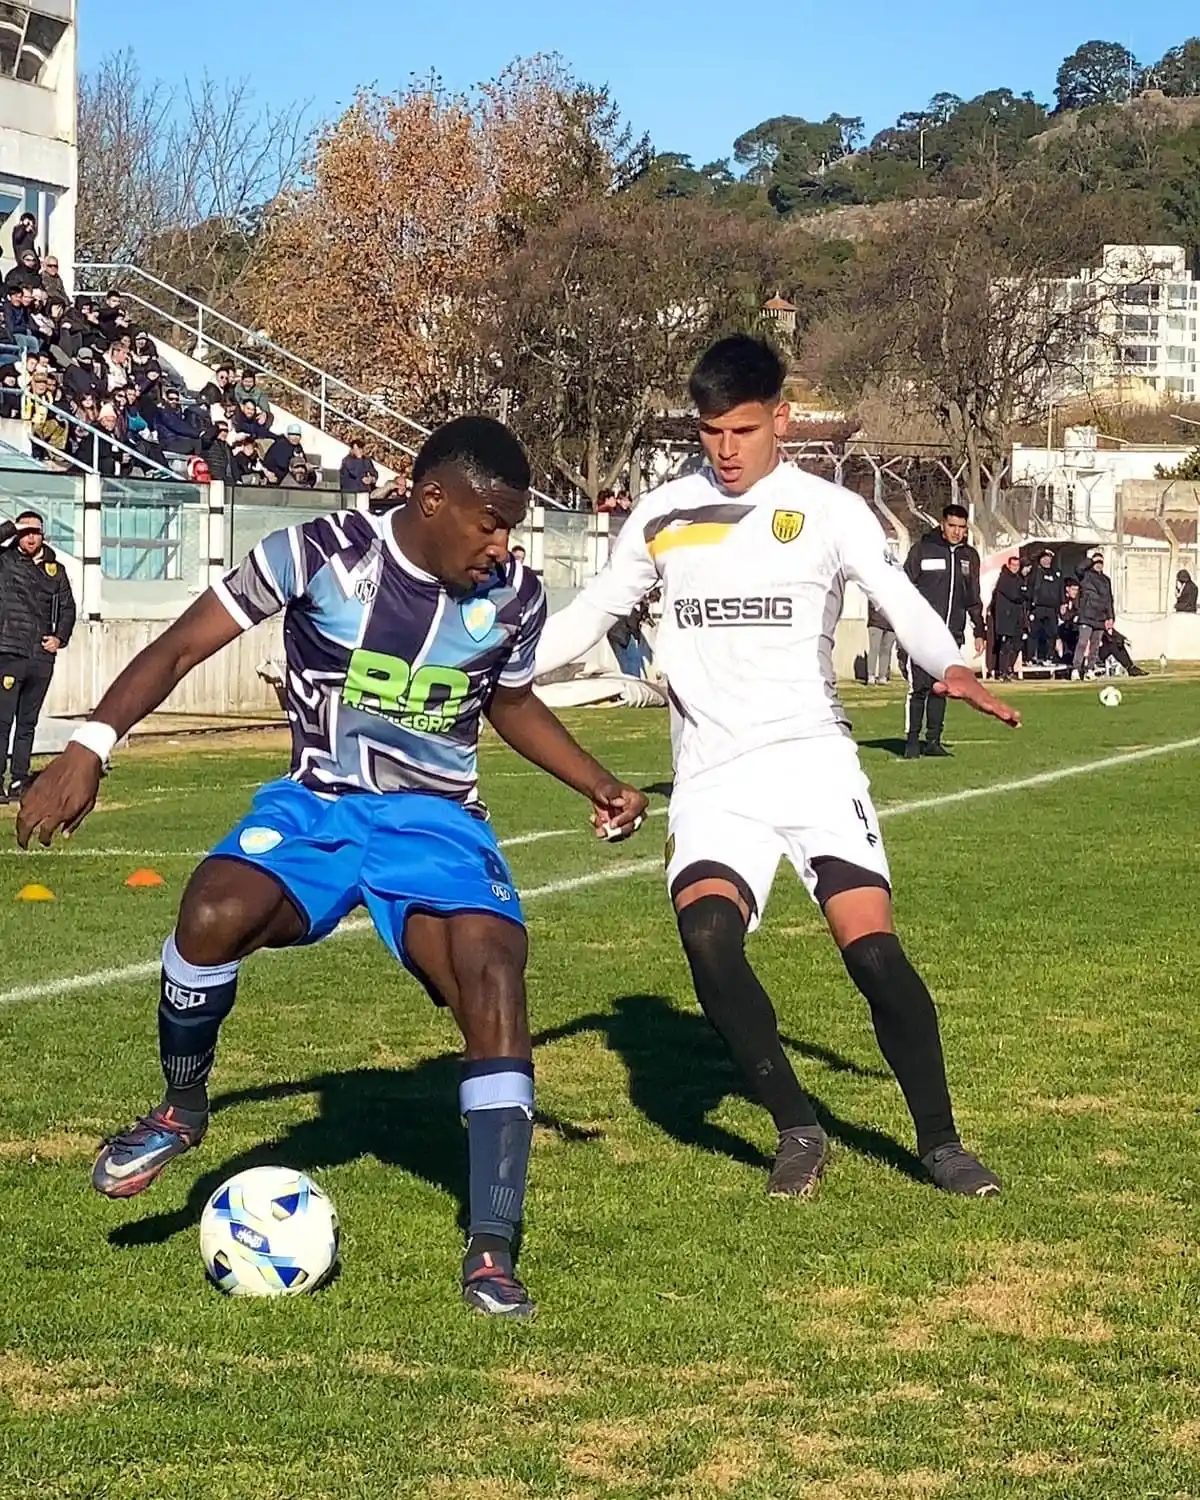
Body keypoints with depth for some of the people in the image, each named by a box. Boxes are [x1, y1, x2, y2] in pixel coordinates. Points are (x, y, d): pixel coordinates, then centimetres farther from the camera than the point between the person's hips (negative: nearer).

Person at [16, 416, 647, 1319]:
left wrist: (600, 785, 11)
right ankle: (181, 1108, 0)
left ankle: (492, 1252, -20)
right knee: (213, 914, -32)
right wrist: (91, 746, -22)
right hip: (316, 806, -1)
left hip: (437, 822, 2)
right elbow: (181, 647, -11)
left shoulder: (513, 600, -2)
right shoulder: (321, 555, -13)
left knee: (494, 973, -26)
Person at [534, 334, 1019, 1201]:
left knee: (872, 947, -16)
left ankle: (941, 1144, 2)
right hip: (711, 777, 2)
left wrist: (951, 667, -32)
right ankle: (797, 1131, -8)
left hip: (812, 760, -2)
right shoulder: (662, 518, 9)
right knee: (706, 936, -24)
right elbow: (591, 615, 18)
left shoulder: (830, 511, 1)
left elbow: (901, 602, -12)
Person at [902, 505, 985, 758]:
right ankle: (912, 741, -4)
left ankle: (933, 740, 10)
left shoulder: (970, 556, 14)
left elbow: (973, 598, 21)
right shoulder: (923, 549, 0)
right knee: (919, 687, -8)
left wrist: (979, 631, 18)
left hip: (951, 633, 4)